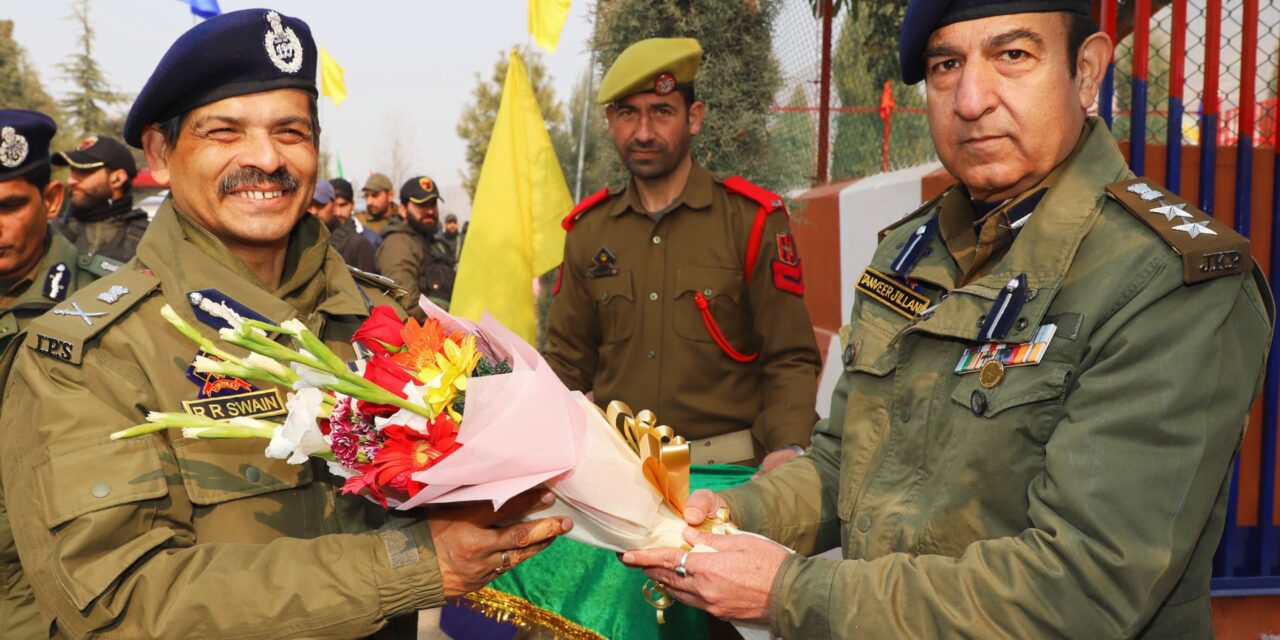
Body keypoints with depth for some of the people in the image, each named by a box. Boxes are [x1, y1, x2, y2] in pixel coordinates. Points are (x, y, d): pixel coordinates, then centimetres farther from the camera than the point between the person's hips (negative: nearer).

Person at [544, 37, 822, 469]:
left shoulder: (751, 220, -3)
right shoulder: (588, 230, 8)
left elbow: (790, 360, -3)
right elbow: (568, 361, 13)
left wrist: (789, 448, -19)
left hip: (728, 472, -3)